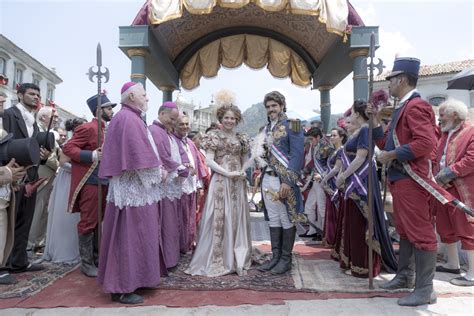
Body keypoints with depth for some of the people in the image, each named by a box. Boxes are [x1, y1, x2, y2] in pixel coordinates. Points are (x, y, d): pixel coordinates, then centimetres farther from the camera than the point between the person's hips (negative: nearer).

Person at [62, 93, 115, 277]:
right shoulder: (88, 128, -12)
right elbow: (67, 148, -17)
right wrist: (92, 156, -25)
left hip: (105, 182, 9)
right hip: (91, 182, -9)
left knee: (100, 221, 16)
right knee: (88, 222, -2)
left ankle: (97, 256, 28)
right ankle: (86, 263, 9)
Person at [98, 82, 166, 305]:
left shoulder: (130, 118, 17)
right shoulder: (128, 119, -16)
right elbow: (138, 155, -21)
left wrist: (157, 168, 8)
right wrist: (158, 173, -9)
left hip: (135, 186, 10)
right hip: (133, 188, -10)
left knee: (133, 235, 16)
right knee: (129, 236, -3)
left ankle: (128, 279, 28)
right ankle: (122, 288, 7)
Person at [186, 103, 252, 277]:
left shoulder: (241, 138, 13)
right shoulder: (214, 136, -1)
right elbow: (209, 161, -8)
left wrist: (244, 172, -4)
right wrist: (228, 173, -15)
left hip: (238, 183, 5)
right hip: (220, 182, -5)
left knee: (237, 220, 8)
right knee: (219, 220, -2)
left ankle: (237, 259, 20)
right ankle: (216, 260, 8)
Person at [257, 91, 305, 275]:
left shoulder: (292, 126, -5)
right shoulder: (267, 129, 16)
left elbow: (297, 155, -13)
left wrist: (287, 181, -19)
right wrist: (261, 177, 13)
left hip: (283, 180, -7)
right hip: (267, 179, 7)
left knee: (286, 220, 2)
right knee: (273, 220, 12)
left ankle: (286, 259, 13)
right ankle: (275, 256, 22)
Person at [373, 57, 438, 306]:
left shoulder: (416, 106, -14)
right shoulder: (401, 109, 17)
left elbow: (427, 143, -26)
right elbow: (388, 145, 17)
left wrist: (392, 155, -20)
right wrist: (375, 124, 10)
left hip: (411, 180, -11)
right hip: (399, 180, 11)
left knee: (420, 233, -3)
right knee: (405, 230, 18)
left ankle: (425, 290, 6)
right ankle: (405, 276, 32)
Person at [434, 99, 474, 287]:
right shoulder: (444, 134, 16)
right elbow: (436, 157, 19)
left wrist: (450, 172, -18)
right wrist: (437, 175, 2)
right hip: (443, 188, 9)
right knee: (445, 228, 16)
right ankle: (453, 264, 31)